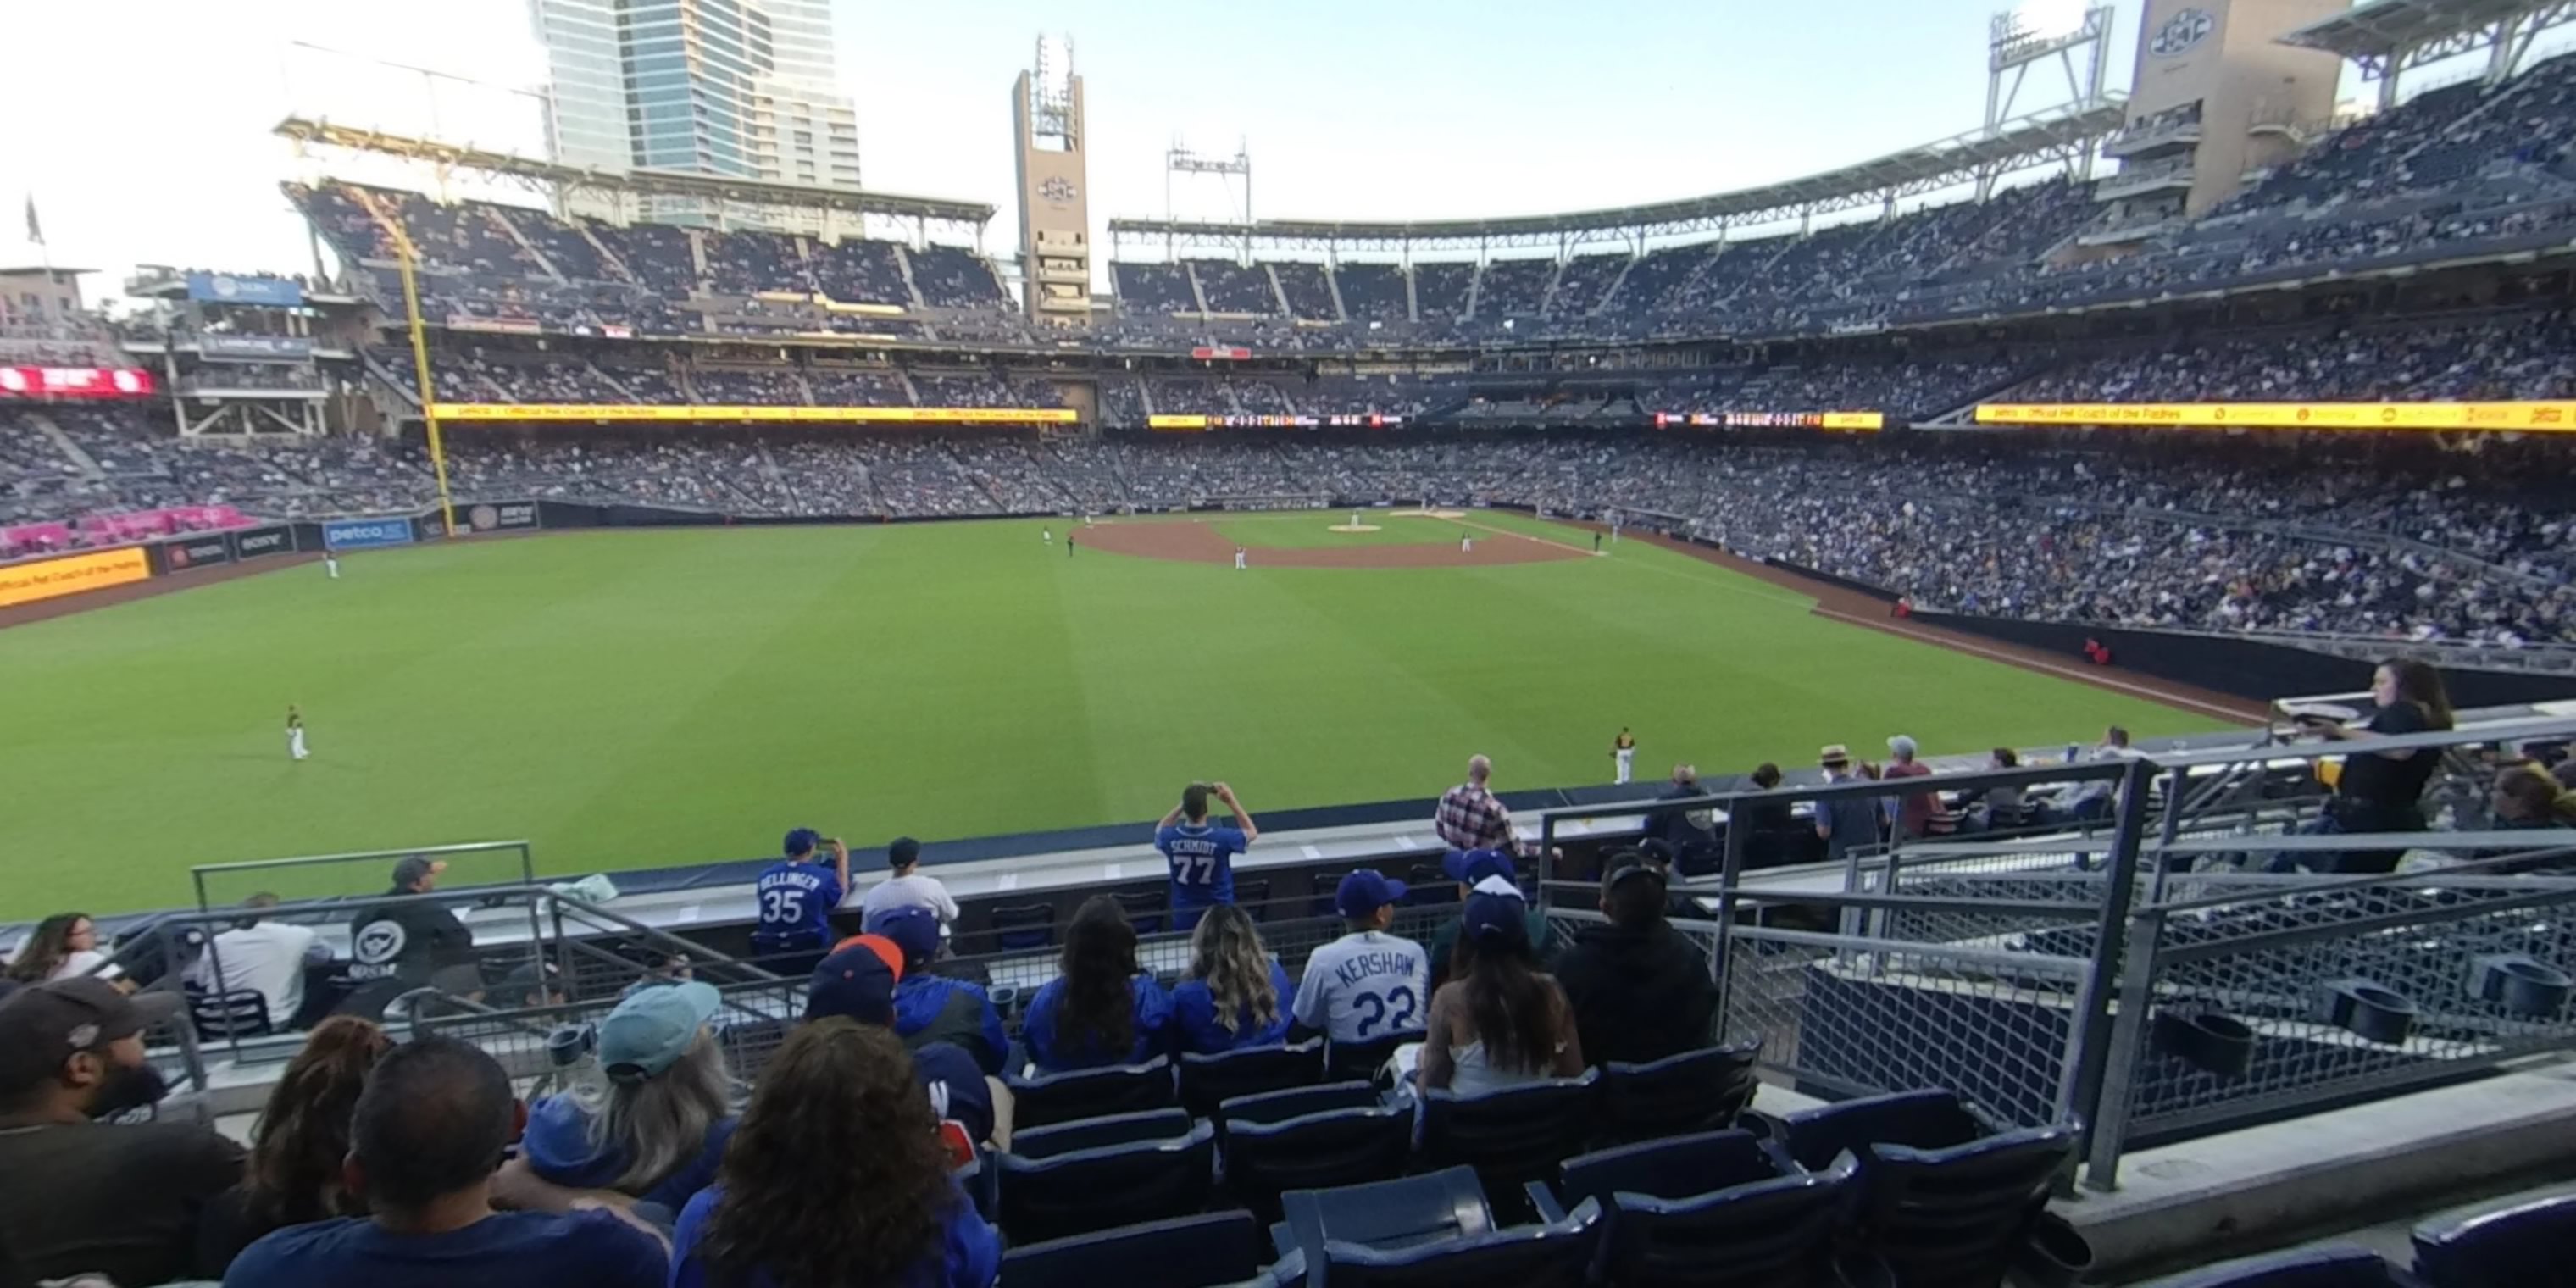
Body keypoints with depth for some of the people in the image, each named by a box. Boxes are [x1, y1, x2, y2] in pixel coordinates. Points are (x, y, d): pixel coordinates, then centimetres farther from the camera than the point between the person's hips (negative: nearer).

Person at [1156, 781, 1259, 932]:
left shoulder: (1170, 838, -18)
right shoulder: (1222, 838, -25)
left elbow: (1160, 829, 10)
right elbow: (1252, 832, -2)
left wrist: (1184, 803, 3)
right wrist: (1231, 801, -3)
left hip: (1184, 917, 2)